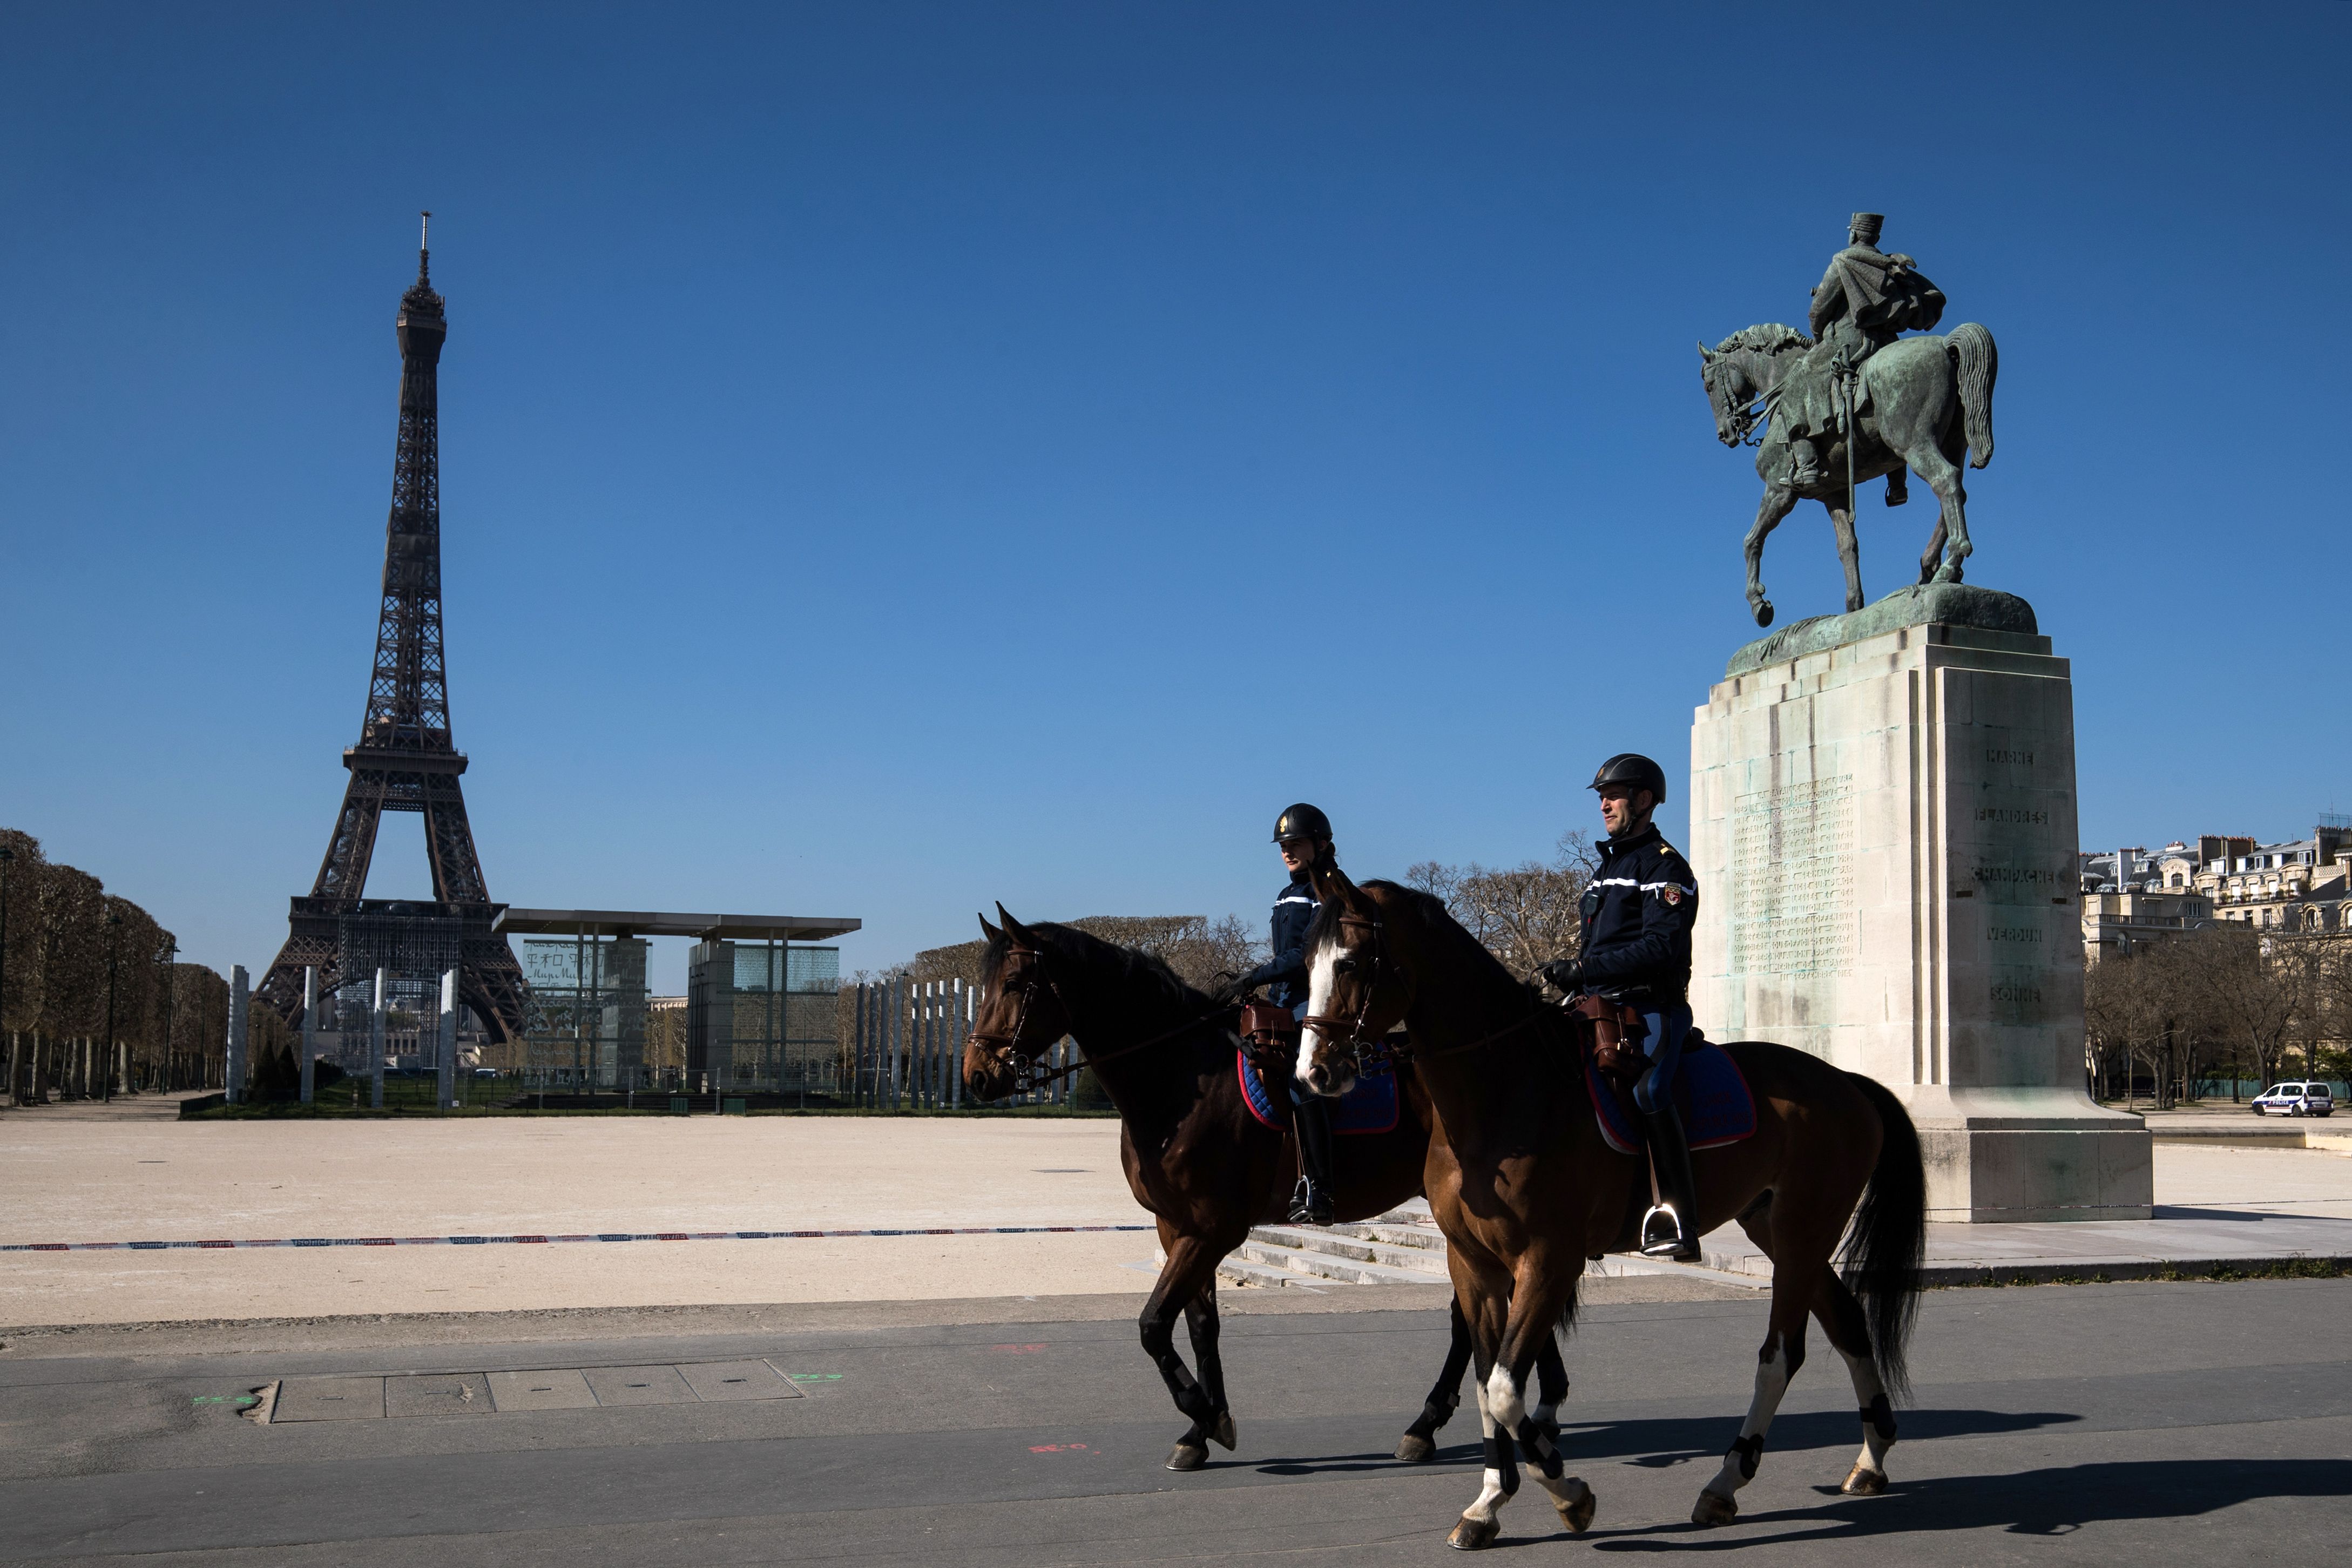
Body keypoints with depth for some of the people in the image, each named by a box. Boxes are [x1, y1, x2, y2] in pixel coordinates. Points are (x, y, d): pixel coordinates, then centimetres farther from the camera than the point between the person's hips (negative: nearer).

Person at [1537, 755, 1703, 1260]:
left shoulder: (1664, 866, -3)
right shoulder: (1608, 867, 24)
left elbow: (1661, 947, -17)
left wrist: (1585, 968, -21)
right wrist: (1570, 974, 7)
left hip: (1651, 1009, -9)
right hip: (1602, 1008, 9)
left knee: (1647, 1090, -29)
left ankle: (1678, 1220, -31)